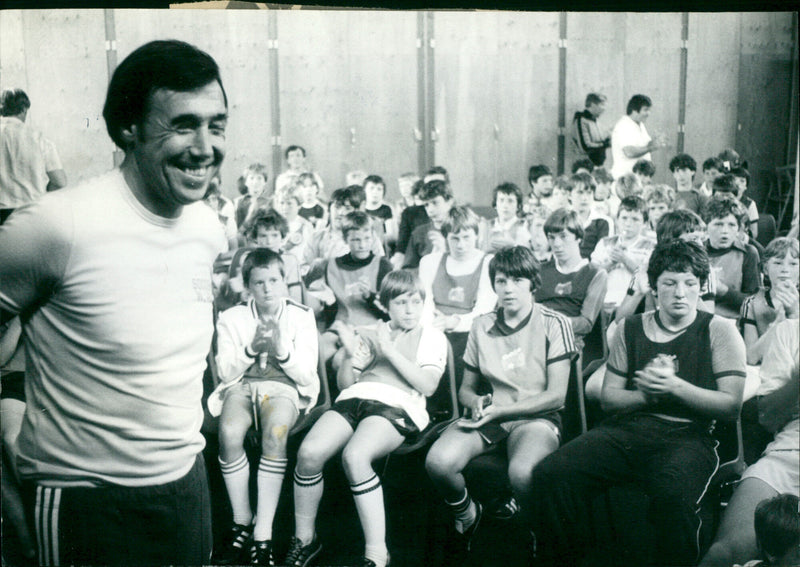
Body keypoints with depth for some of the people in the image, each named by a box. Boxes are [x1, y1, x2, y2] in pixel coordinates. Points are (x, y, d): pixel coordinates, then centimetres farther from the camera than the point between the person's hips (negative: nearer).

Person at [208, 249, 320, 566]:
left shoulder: (302, 317, 8)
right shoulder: (232, 319, 11)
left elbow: (307, 375, 4)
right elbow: (225, 372, 6)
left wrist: (282, 350, -14)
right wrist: (251, 348, -11)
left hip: (283, 386, -1)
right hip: (241, 385, 1)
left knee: (275, 432, -36)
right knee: (229, 433, -33)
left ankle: (263, 535, -31)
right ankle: (242, 522, -17)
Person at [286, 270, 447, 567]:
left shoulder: (432, 337, 17)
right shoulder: (368, 333, 25)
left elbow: (428, 385, 0)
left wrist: (390, 351, -4)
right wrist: (350, 354, 2)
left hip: (397, 406, -3)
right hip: (355, 399, 4)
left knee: (355, 455, -36)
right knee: (309, 452, -27)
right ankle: (304, 538, -5)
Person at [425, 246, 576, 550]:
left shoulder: (554, 323, 0)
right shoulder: (482, 326, 13)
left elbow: (556, 396, -6)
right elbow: (466, 388, 19)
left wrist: (500, 410, -14)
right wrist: (477, 402, -7)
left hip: (536, 417, -3)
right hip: (489, 418, 4)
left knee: (522, 472, -38)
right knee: (438, 462, -27)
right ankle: (468, 514, 7)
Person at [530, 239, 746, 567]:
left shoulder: (719, 331, 8)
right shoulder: (630, 329, 17)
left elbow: (731, 405, 2)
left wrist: (676, 386, -12)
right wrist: (647, 394, -4)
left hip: (686, 434, -3)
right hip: (627, 429, 4)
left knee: (674, 496, -40)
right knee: (549, 475, -21)